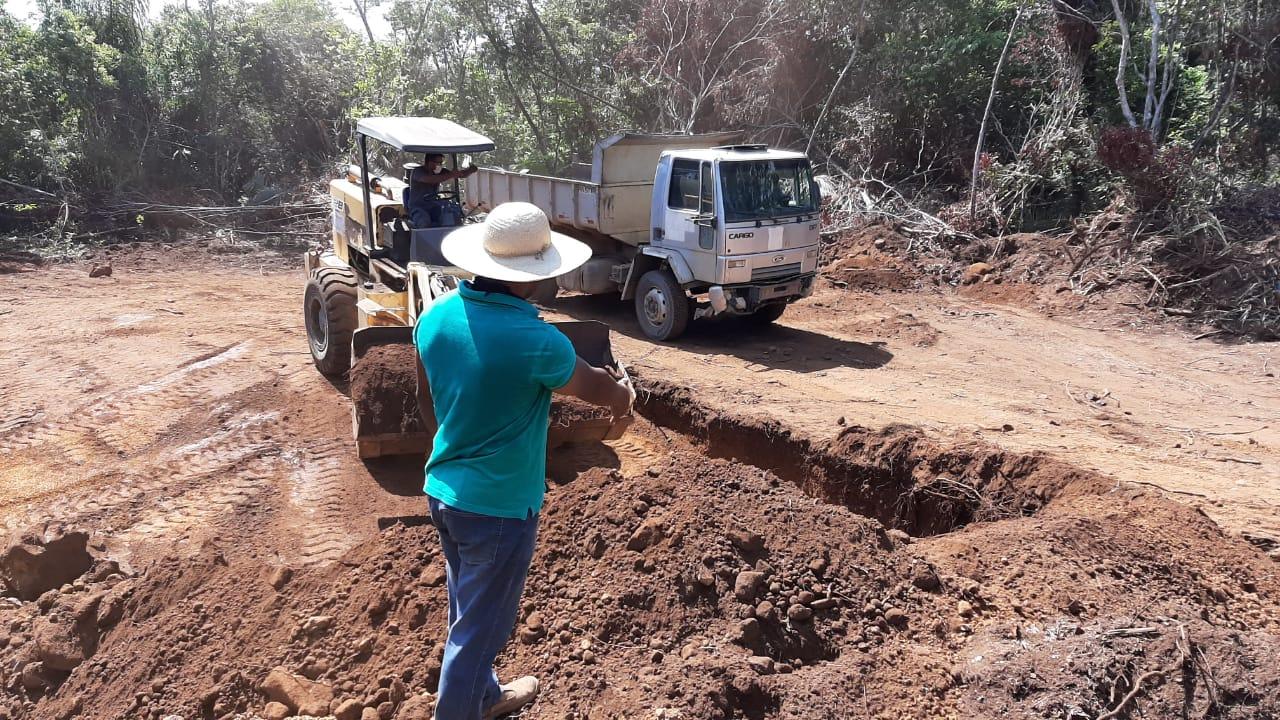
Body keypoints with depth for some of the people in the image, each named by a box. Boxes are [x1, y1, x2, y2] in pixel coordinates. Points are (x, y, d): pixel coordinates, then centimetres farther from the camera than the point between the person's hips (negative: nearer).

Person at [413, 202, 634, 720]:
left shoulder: (435, 317, -5)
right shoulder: (535, 340, -25)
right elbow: (591, 385, -7)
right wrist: (624, 397, 16)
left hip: (442, 491, 8)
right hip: (499, 505, -8)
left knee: (468, 611, 26)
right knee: (477, 628, 11)